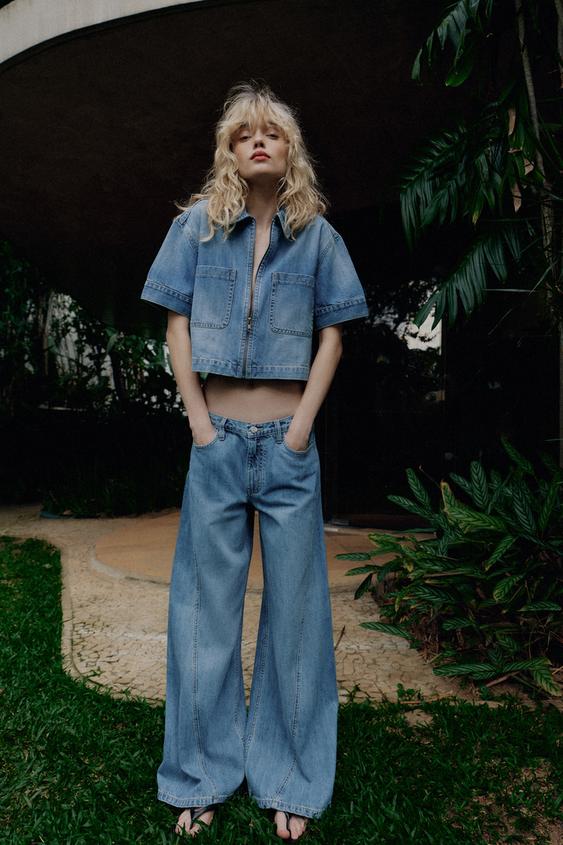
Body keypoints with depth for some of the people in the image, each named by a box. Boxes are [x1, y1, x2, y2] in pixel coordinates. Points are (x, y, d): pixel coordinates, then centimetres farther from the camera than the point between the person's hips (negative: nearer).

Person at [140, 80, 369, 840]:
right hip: (218, 441, 0)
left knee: (295, 604, 6)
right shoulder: (196, 225, 6)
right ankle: (202, 776, 26)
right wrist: (200, 423, -5)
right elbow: (177, 328, 3)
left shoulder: (317, 234, 7)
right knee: (206, 605, 7)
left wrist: (302, 425, -6)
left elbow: (331, 336, 5)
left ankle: (291, 781, 24)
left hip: (289, 444, 0)